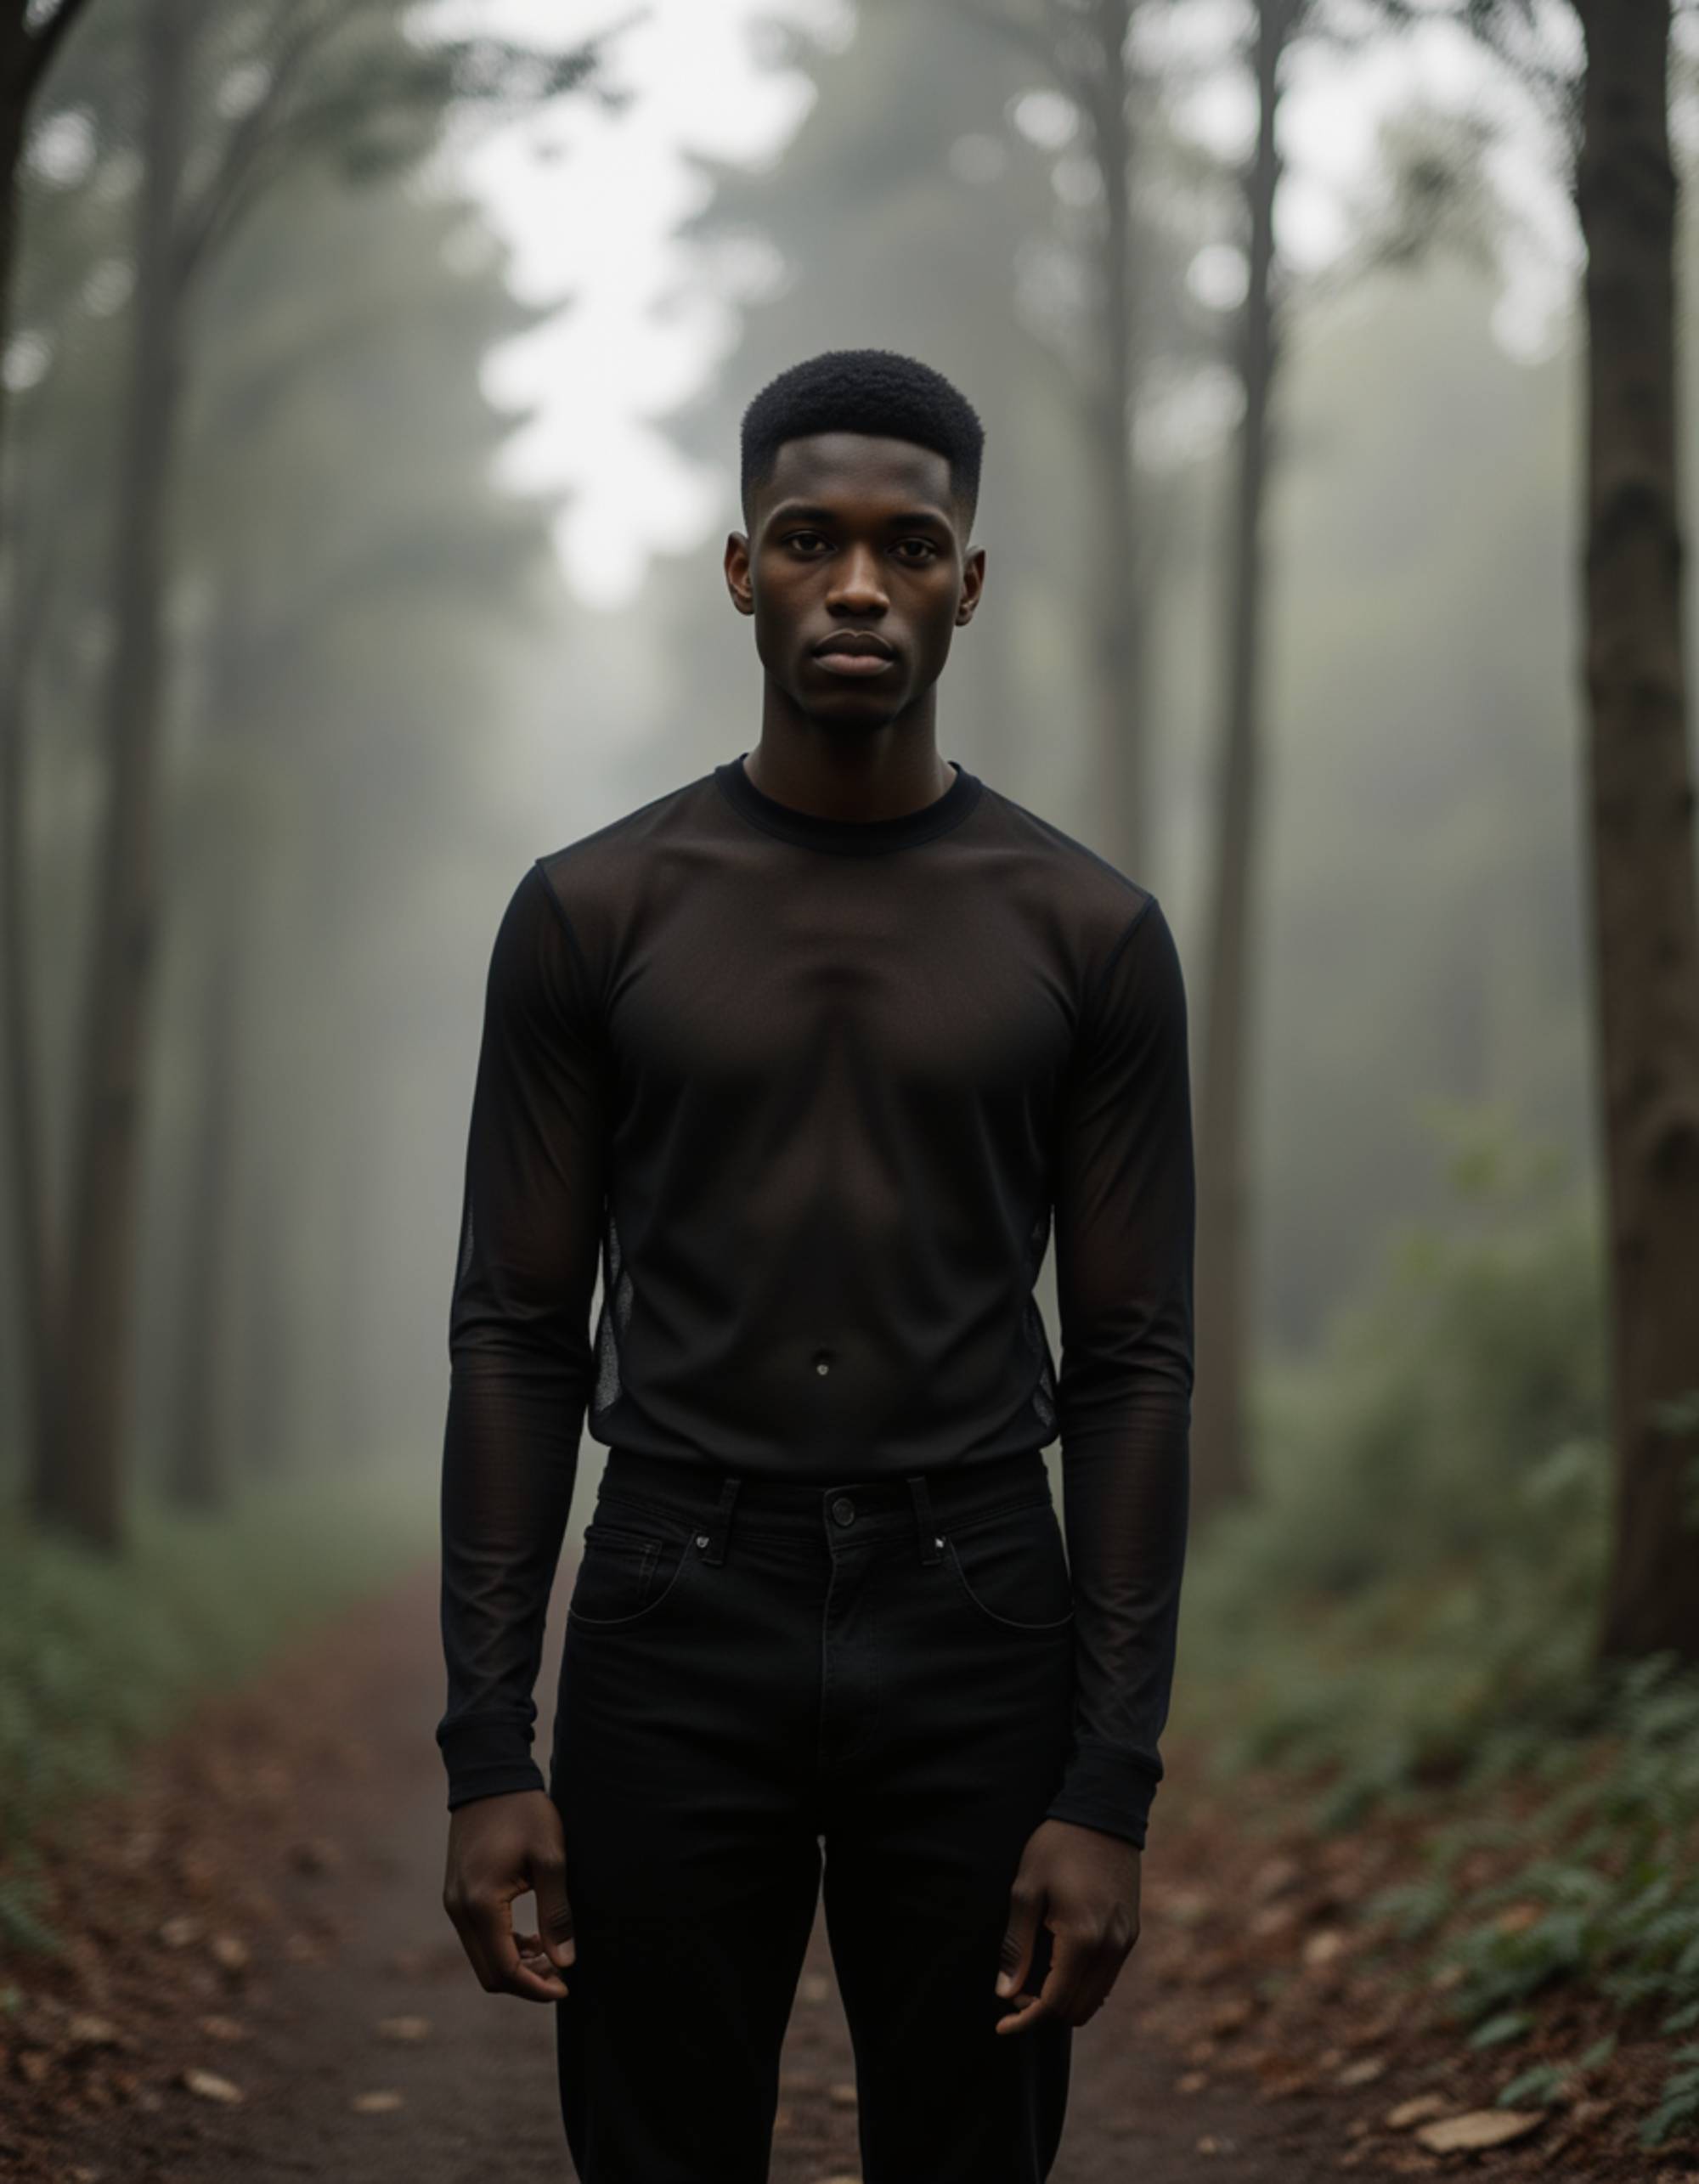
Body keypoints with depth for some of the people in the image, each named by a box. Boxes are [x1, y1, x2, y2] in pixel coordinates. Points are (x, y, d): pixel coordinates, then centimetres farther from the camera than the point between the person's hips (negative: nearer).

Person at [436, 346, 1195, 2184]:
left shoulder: (1092, 933, 1)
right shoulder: (591, 912, 1)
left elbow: (1134, 1364, 0)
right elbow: (518, 1334, 1)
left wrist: (1114, 1786, -7)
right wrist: (486, 1746, -5)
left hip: (977, 1638, 0)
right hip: (673, 1633, 0)